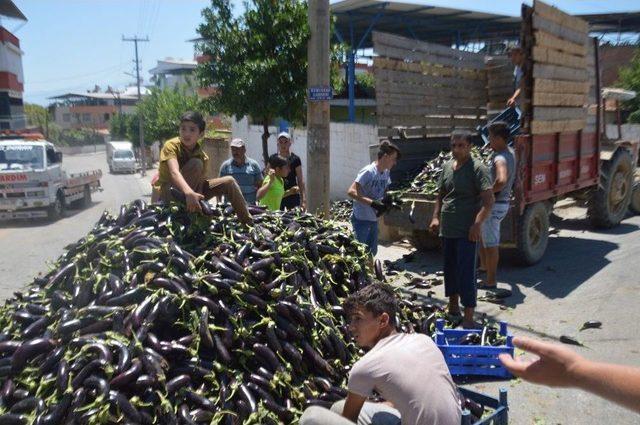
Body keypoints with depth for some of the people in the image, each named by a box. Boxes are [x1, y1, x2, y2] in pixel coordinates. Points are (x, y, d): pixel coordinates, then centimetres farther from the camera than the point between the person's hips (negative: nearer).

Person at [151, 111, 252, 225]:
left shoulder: (203, 157, -4)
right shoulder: (171, 145, -20)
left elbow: (200, 181, -11)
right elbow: (174, 172, -37)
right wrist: (189, 193, -55)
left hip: (190, 194, 6)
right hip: (164, 195, -5)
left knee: (228, 182, -5)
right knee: (196, 164, -28)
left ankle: (248, 223, 1)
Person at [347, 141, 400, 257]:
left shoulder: (386, 173, 6)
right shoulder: (368, 172, -18)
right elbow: (351, 192, -25)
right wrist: (372, 203, -31)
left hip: (374, 219, 8)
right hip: (361, 219, -8)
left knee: (372, 251, 16)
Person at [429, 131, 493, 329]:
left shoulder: (477, 168, -10)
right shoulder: (447, 166, 11)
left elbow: (489, 200, -16)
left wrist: (477, 224, -25)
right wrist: (436, 216, 7)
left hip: (467, 231, -7)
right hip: (447, 229, 7)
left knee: (466, 273, -6)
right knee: (450, 269, 17)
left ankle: (468, 318, 0)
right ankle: (453, 307, 33)